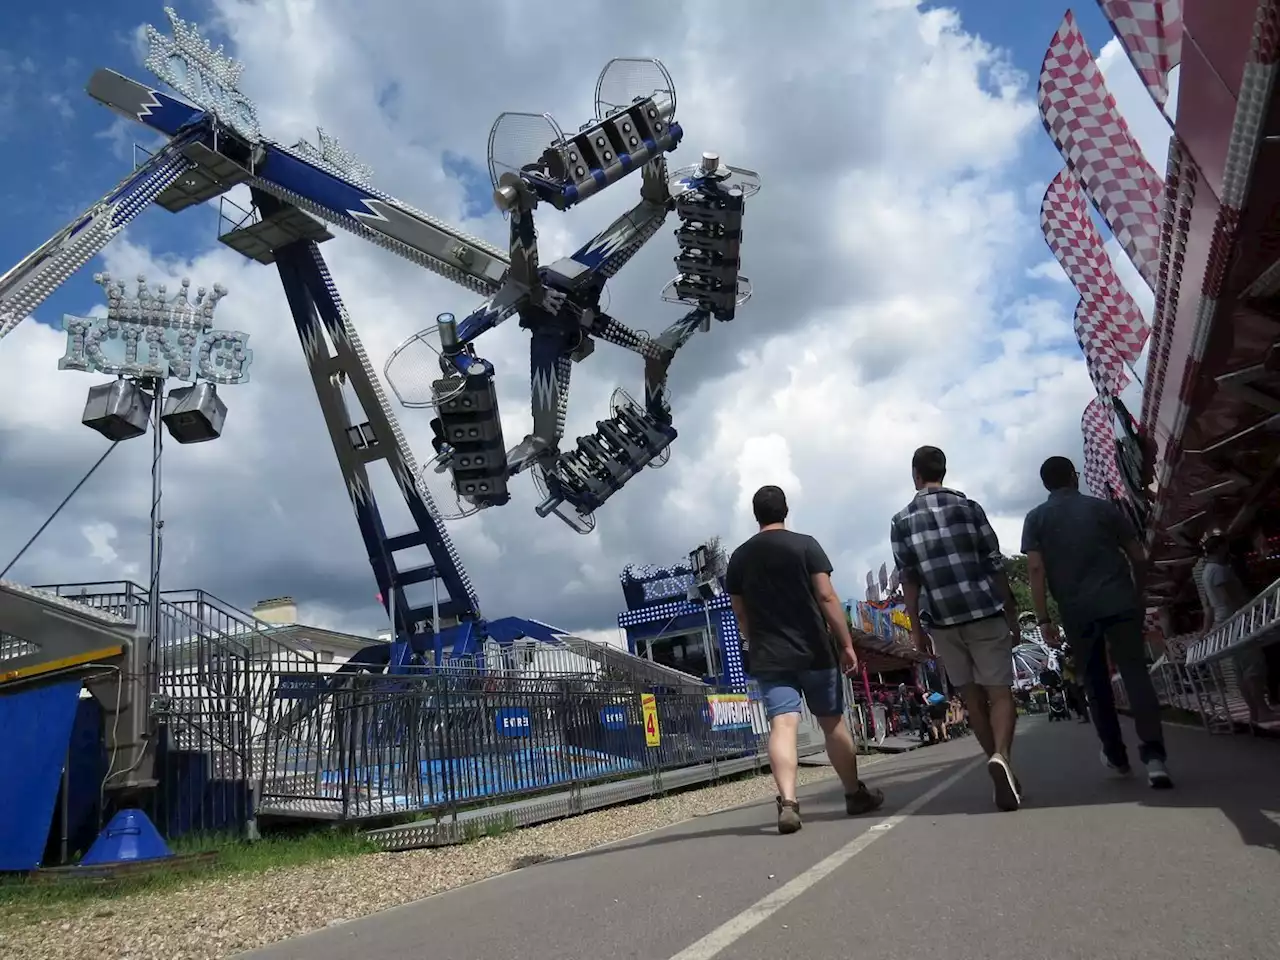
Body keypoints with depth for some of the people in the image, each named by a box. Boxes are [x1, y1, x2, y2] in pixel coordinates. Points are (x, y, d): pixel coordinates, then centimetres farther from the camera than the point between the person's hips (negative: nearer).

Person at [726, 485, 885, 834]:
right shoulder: (804, 545, -3)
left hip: (768, 657, 2)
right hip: (814, 651, -1)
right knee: (833, 723, 12)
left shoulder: (738, 558, 7)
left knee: (782, 725, -8)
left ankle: (787, 801, -25)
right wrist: (847, 643, -5)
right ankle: (856, 794, 26)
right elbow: (827, 597, -9)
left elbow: (741, 615, 12)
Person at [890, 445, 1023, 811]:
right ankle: (1000, 757, -24)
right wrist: (1011, 611, 9)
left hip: (941, 620, 1)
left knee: (973, 698, 13)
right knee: (1000, 693, 0)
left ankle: (1001, 768, 16)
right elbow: (995, 565, 2)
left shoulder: (901, 521, 2)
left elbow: (908, 579, 1)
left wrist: (916, 627, 7)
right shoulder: (968, 507, 2)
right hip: (984, 612, -1)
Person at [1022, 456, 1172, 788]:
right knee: (1135, 672, -5)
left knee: (1096, 684, 15)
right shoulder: (1104, 507, 9)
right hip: (1119, 602, 0)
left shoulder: (1036, 518, 5)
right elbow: (1138, 557, 11)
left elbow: (1036, 569, -5)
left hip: (1076, 611, 0)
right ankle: (1153, 753, -21)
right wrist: (1135, 591, 29)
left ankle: (1116, 756, 24)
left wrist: (1044, 620, -3)